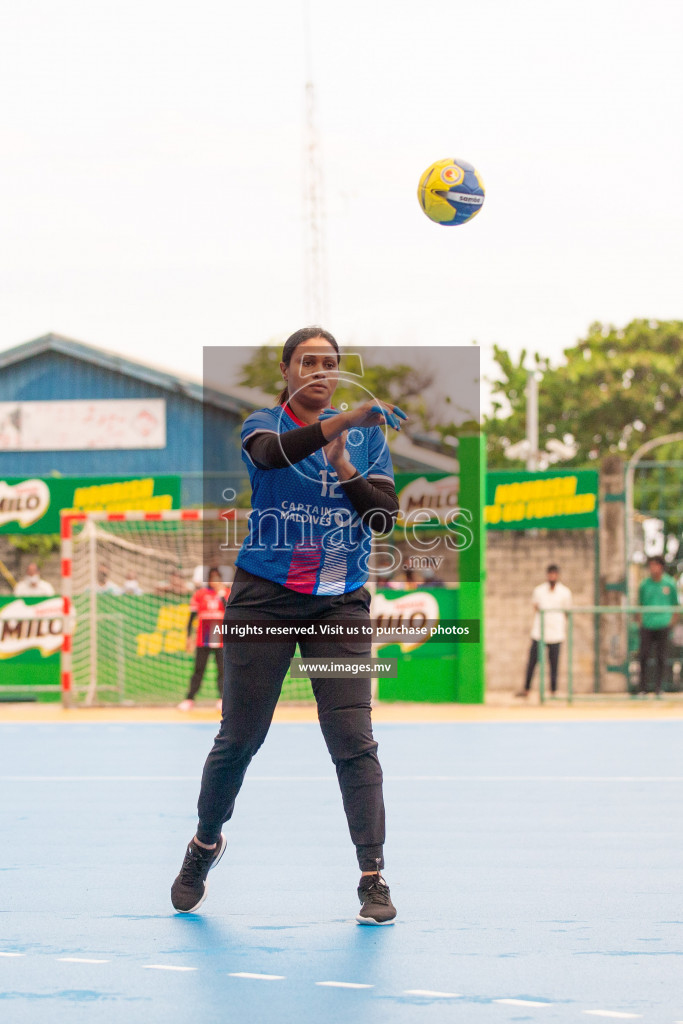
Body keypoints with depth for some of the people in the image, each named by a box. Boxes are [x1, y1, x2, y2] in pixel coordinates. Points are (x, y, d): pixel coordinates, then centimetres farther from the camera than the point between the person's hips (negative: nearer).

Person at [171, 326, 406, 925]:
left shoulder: (367, 438, 9)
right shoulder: (262, 425, 0)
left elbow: (386, 518, 0)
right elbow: (273, 452, -26)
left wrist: (345, 468, -16)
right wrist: (345, 421, -42)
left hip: (340, 605, 1)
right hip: (264, 599, -1)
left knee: (354, 741, -10)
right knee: (240, 737, 4)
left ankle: (373, 877, -7)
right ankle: (206, 844, 28)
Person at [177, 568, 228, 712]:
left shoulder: (226, 593, 5)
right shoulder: (200, 594, 5)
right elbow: (192, 616, 6)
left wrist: (221, 594, -13)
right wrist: (189, 637, 1)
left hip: (221, 640, 0)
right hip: (203, 640, 0)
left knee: (222, 670, -3)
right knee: (198, 670, 0)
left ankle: (222, 700, 3)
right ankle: (189, 699, 2)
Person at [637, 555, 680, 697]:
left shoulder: (669, 583, 2)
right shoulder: (645, 584, 4)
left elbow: (675, 604, 10)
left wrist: (673, 620, 1)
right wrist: (640, 620, 6)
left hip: (663, 625, -1)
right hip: (647, 626, 1)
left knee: (661, 658, 1)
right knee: (644, 657, -3)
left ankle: (658, 688, 8)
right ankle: (642, 688, 5)